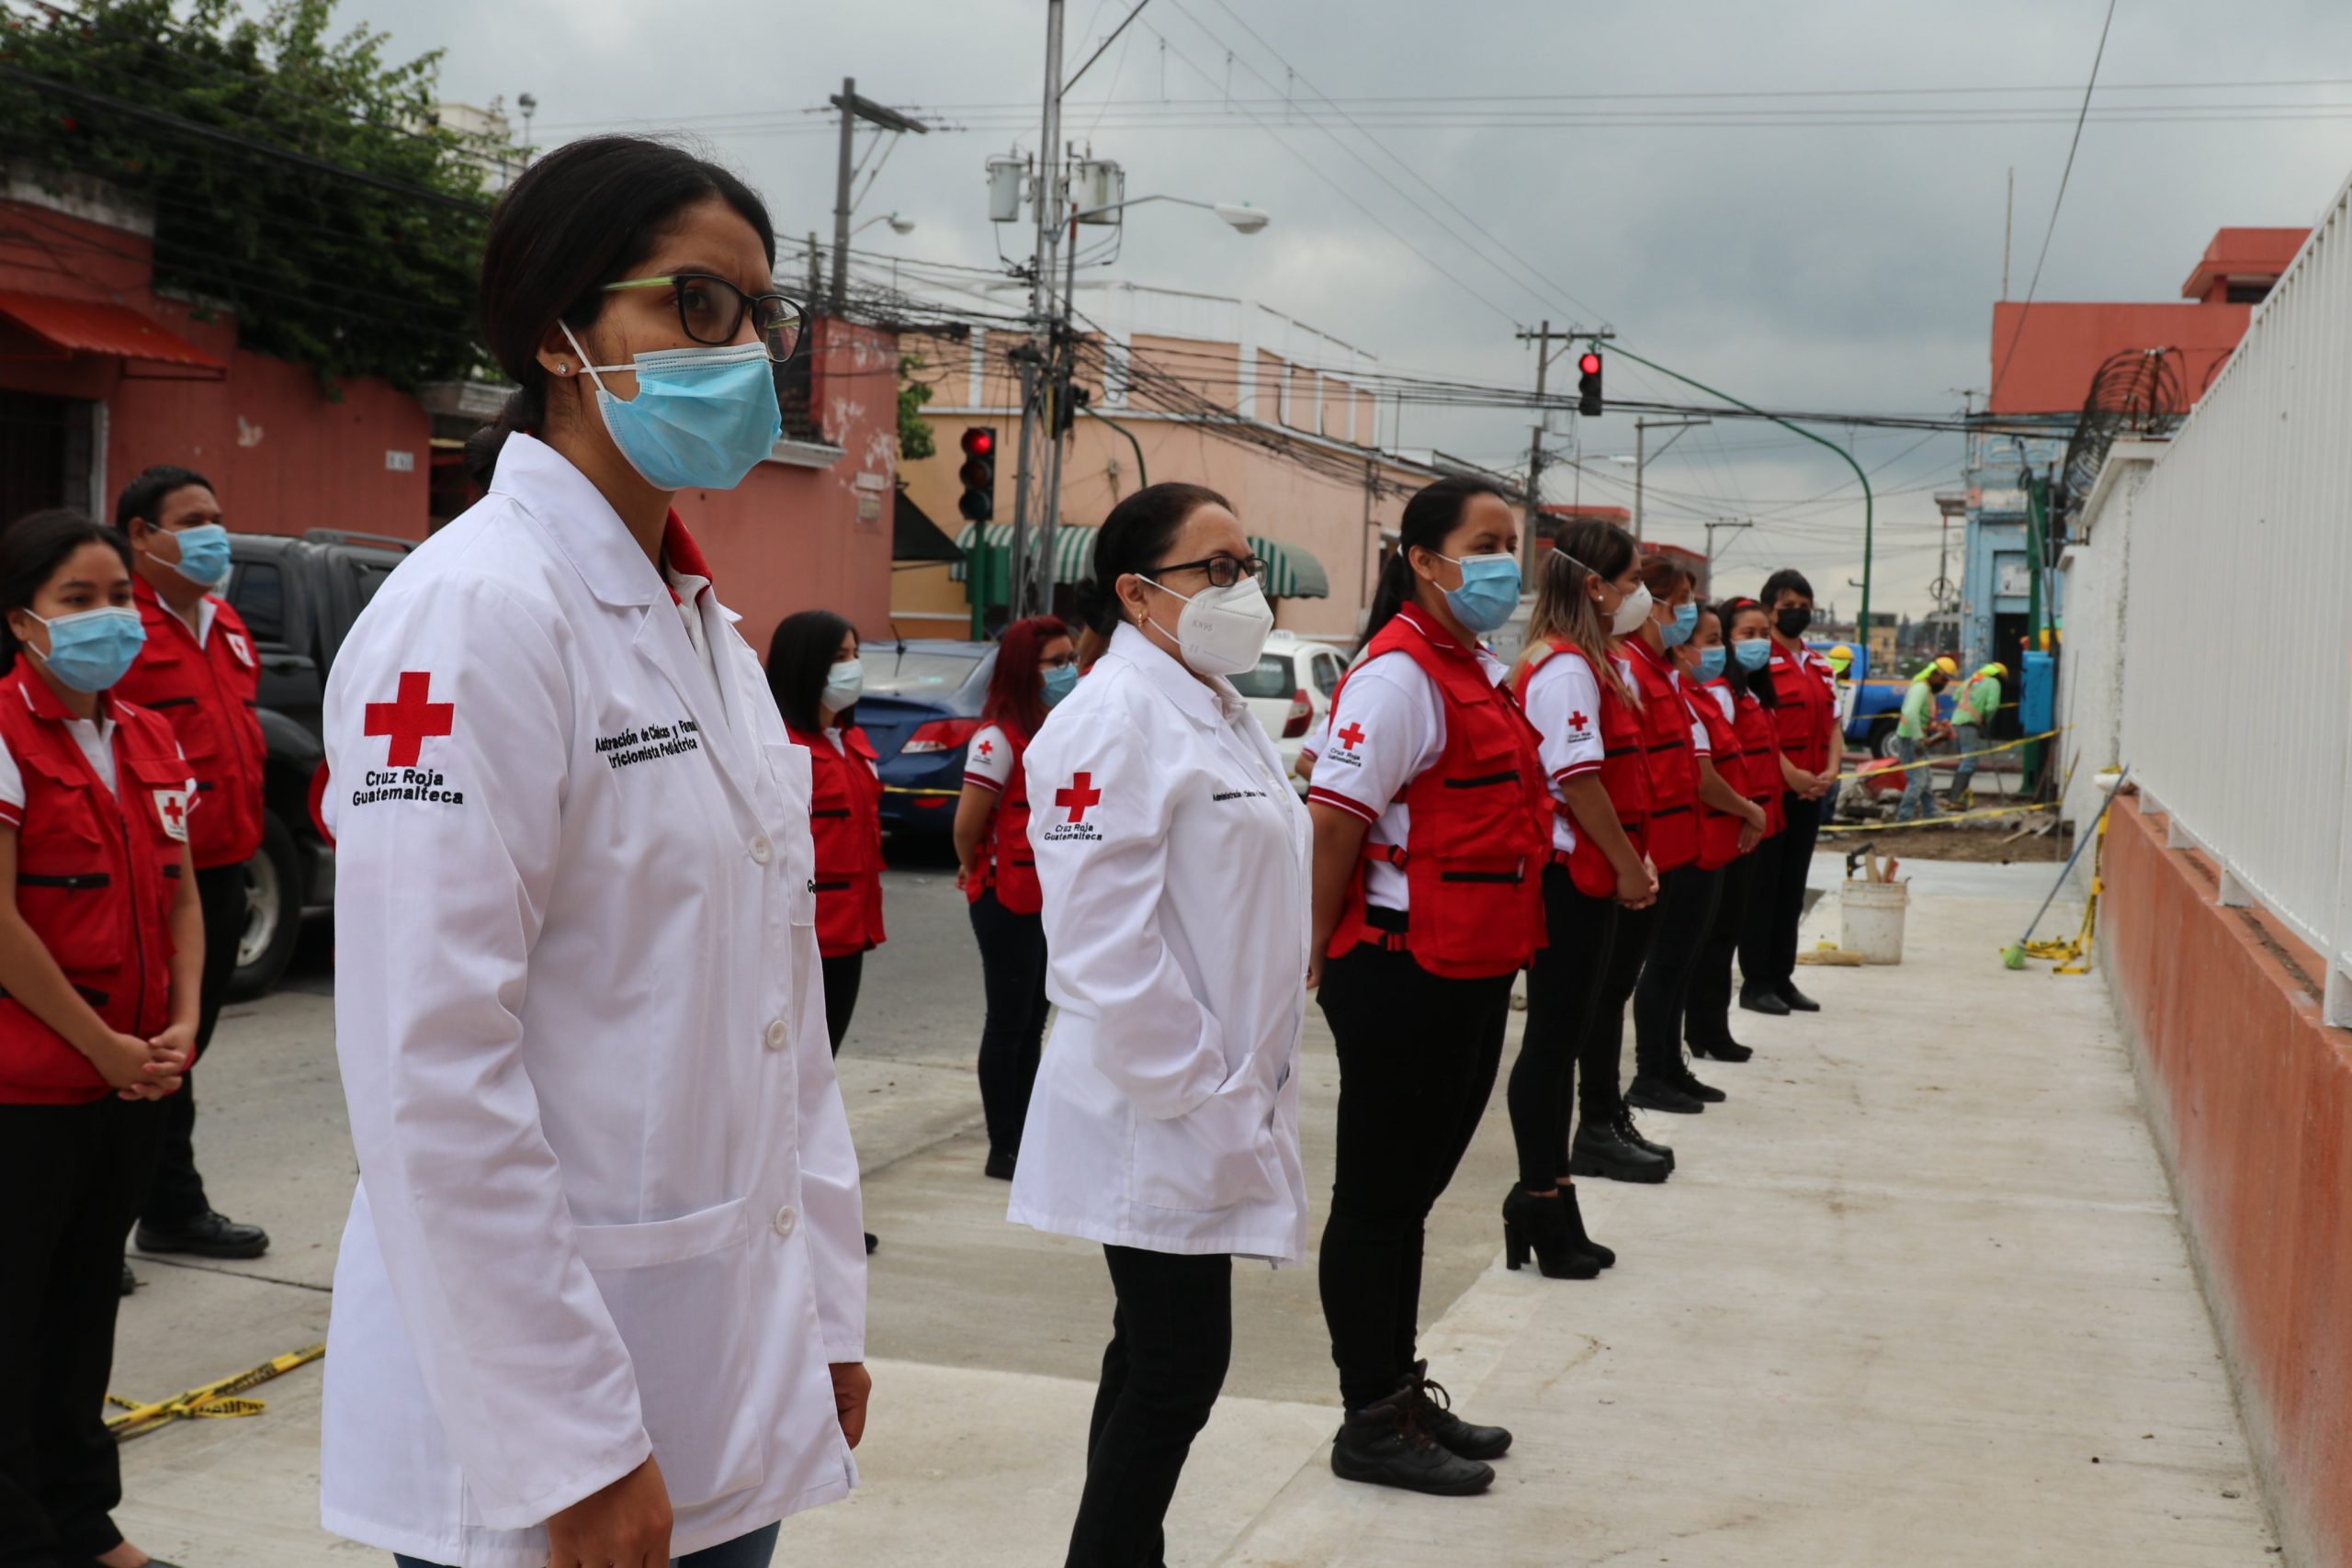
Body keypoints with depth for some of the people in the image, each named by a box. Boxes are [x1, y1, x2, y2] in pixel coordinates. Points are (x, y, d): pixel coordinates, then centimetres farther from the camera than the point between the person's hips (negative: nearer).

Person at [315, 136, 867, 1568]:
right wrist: (569, 1451, -19)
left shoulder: (706, 626, 12)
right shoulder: (475, 610, -15)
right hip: (534, 1409, -8)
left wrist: (827, 1311, 12)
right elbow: (431, 1071, -21)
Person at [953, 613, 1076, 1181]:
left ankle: (1025, 1140, 22)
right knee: (1009, 1023, 1)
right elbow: (968, 822, -14)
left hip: (1055, 896, 7)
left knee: (1033, 1022, 13)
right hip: (1008, 899, -7)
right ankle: (1002, 1150, 9)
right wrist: (974, 869, 2)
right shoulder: (999, 737, -16)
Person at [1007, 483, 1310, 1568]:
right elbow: (1104, 942, -23)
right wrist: (1195, 1096, -20)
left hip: (1220, 1103, 9)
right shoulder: (1115, 721, -17)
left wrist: (1244, 1089, 17)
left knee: (1161, 1360, 16)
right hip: (1160, 1117, -9)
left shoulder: (1218, 709, 14)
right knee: (1175, 1368, -3)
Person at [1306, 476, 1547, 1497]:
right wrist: (1322, 953, -15)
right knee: (1380, 1198, 2)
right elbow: (1335, 818, -21)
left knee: (1413, 1189, 18)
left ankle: (1401, 1394, 30)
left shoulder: (1480, 672, 14)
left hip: (1471, 974, 10)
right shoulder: (1400, 674, -17)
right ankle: (1372, 1425, 12)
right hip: (1403, 976, -9)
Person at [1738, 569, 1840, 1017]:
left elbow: (1832, 724, 17)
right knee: (1761, 887, -2)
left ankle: (1782, 977, 18)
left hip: (1810, 794, 8)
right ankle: (1756, 981, 3)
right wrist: (1790, 774, -21)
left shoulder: (1818, 666, 16)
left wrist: (1832, 770, 0)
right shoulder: (1757, 661, -9)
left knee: (1792, 888, 11)